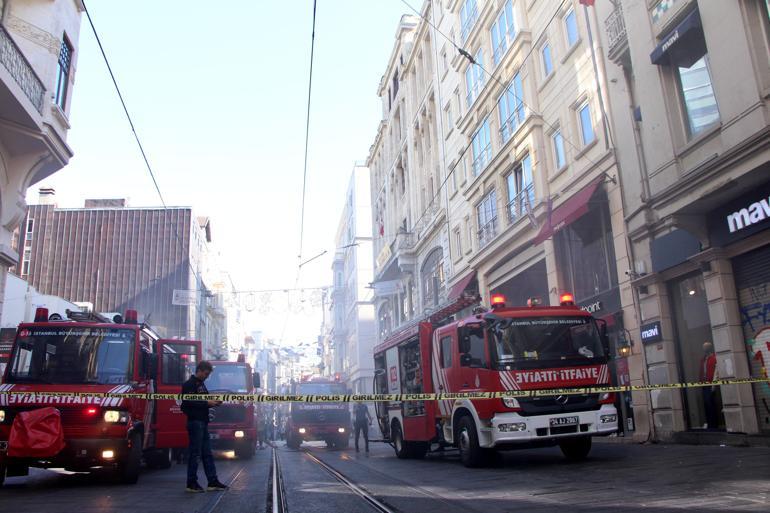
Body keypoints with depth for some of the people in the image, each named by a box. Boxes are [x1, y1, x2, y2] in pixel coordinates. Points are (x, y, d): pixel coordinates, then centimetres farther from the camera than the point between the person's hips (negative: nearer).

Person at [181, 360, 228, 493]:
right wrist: (207, 403, -18)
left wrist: (213, 402, 6)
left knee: (207, 453, 9)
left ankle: (213, 482, 13)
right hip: (195, 422, -9)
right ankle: (191, 483, 6)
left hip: (203, 422, 9)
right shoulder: (189, 385, -11)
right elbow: (190, 403, -20)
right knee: (195, 453, -3)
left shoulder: (201, 384, 18)